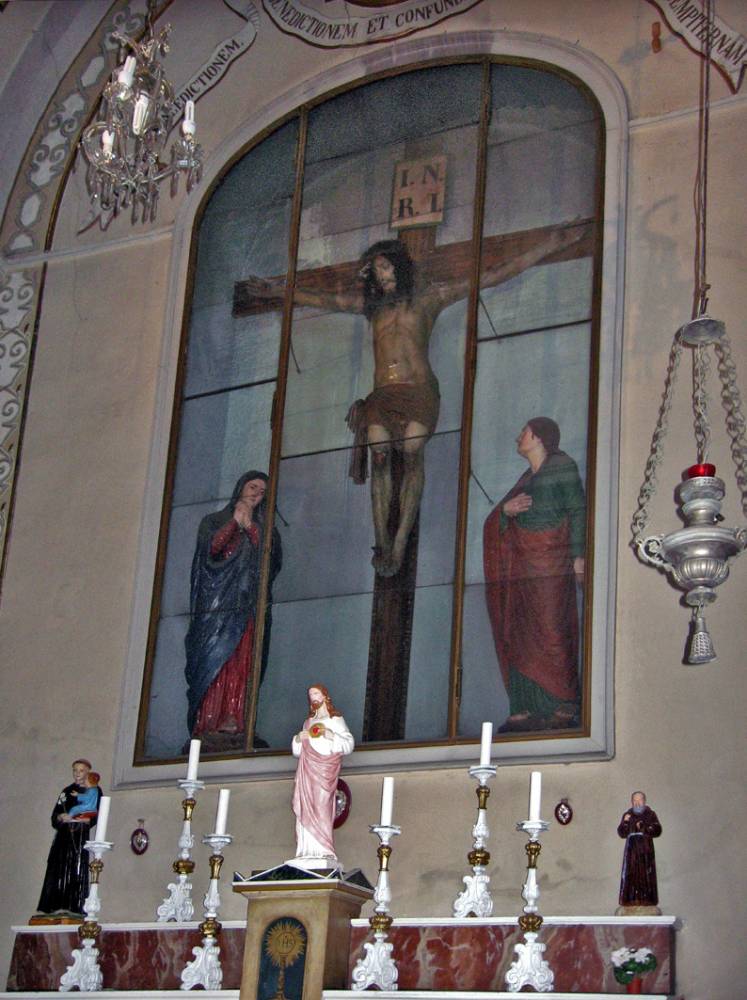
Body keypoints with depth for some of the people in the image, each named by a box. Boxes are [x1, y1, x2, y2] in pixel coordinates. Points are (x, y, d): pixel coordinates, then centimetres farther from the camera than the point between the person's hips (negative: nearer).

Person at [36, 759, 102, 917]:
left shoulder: (95, 791, 9)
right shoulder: (67, 791, 19)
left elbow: (97, 815, 0)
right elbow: (55, 813, 14)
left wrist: (85, 820, -18)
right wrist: (61, 817, -8)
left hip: (81, 834, -3)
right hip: (64, 834, 4)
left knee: (77, 868, -10)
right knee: (61, 868, -5)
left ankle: (73, 906, -15)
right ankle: (58, 906, -8)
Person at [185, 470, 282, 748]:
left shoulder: (264, 527, 22)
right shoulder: (214, 521, 17)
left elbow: (272, 559, 4)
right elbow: (211, 548, -3)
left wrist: (249, 526, -4)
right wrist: (234, 522, -10)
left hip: (248, 607, 2)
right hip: (217, 604, -2)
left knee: (241, 666, -11)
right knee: (214, 662, -14)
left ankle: (233, 724, -18)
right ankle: (208, 726, -20)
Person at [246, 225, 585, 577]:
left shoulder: (429, 297, 13)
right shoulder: (370, 302, 24)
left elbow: (491, 276, 11)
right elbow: (322, 299, 33)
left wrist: (548, 246, 8)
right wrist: (278, 291, 37)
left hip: (418, 390, -3)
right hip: (382, 394, 3)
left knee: (412, 453, -22)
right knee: (379, 455, -17)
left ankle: (399, 543, -24)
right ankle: (383, 542, -20)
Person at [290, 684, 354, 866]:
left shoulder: (335, 719, 9)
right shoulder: (308, 721, 23)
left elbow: (349, 743, 0)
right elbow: (297, 750, 23)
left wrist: (331, 735, -15)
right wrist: (299, 738, 2)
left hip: (325, 768, -5)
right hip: (307, 768, 5)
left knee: (321, 805, -16)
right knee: (305, 807, -6)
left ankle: (323, 852, -19)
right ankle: (308, 852, -9)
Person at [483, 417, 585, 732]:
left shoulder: (562, 466, 1)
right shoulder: (527, 477, 23)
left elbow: (578, 511, -8)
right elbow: (498, 521, 21)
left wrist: (578, 555, -17)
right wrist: (506, 509, -3)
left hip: (551, 561, -8)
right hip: (521, 563, 8)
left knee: (551, 631, -12)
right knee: (518, 635, 1)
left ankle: (565, 709, -11)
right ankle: (524, 711, 0)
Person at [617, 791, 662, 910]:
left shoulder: (651, 815, 4)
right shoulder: (627, 815, 11)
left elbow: (657, 831, -4)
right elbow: (621, 833, 5)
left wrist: (643, 828, -15)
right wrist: (625, 822, -12)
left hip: (646, 849, -2)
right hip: (631, 848, 2)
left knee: (646, 873, -7)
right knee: (631, 873, -6)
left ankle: (647, 900, -7)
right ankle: (631, 900, -7)